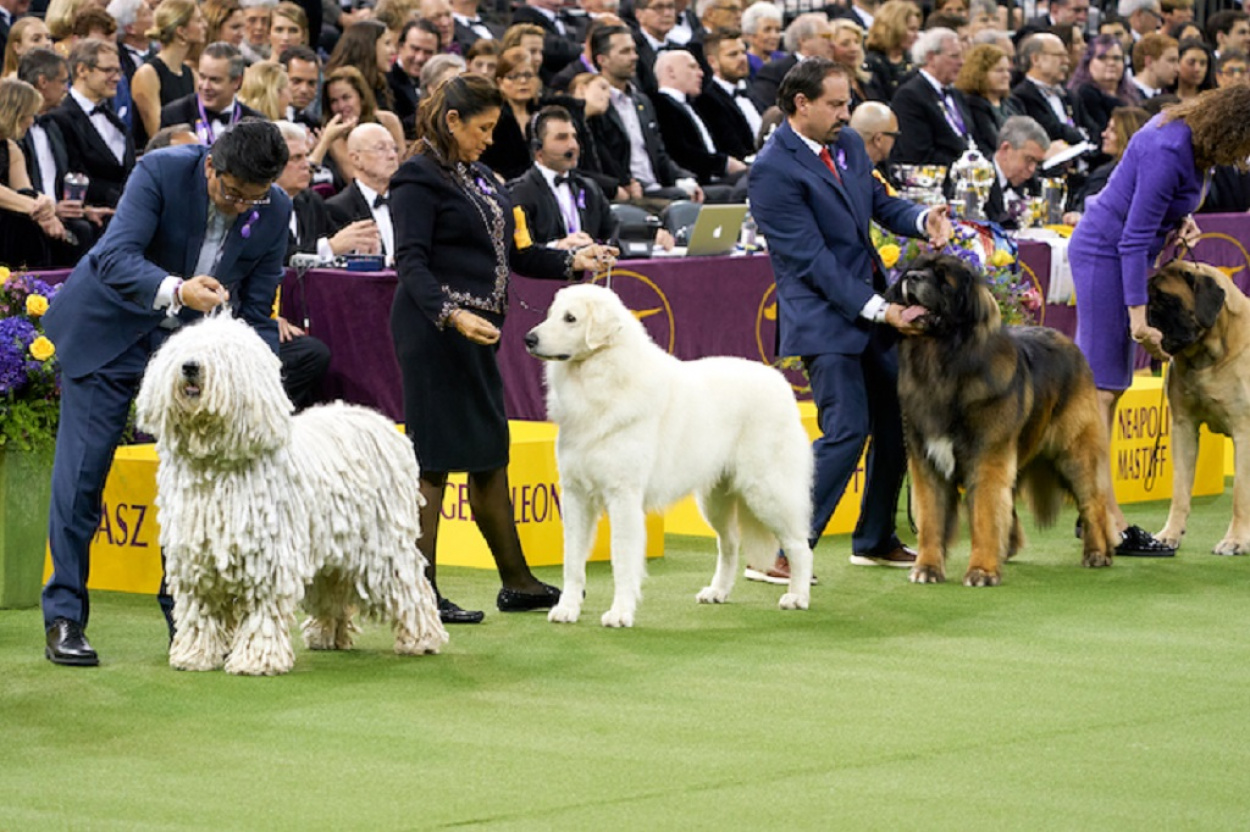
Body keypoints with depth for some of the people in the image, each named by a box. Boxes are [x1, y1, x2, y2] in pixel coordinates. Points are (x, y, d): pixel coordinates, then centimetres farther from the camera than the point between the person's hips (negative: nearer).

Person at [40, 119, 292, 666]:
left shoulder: (274, 212, -12)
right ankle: (64, 617, 1)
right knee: (81, 471, -5)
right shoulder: (163, 172, -24)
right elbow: (116, 257, -33)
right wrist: (176, 290, -50)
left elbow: (256, 311, -4)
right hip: (111, 327, -4)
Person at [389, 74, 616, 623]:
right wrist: (450, 315, -31)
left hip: (476, 331, 9)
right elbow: (412, 263, -18)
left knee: (489, 453, 14)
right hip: (434, 332, -9)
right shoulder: (419, 180, -9)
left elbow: (508, 252, 21)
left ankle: (516, 582, 21)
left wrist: (571, 263, 9)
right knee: (435, 458, -6)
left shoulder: (478, 176, 18)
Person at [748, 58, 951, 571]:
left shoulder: (848, 144, 8)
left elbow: (880, 202, 19)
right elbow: (812, 259, -20)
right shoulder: (774, 170, -17)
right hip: (823, 315, -8)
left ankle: (875, 540, 29)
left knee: (897, 420, 13)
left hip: (873, 306, 8)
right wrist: (879, 310, -23)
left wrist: (923, 220, -5)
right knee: (847, 430, -16)